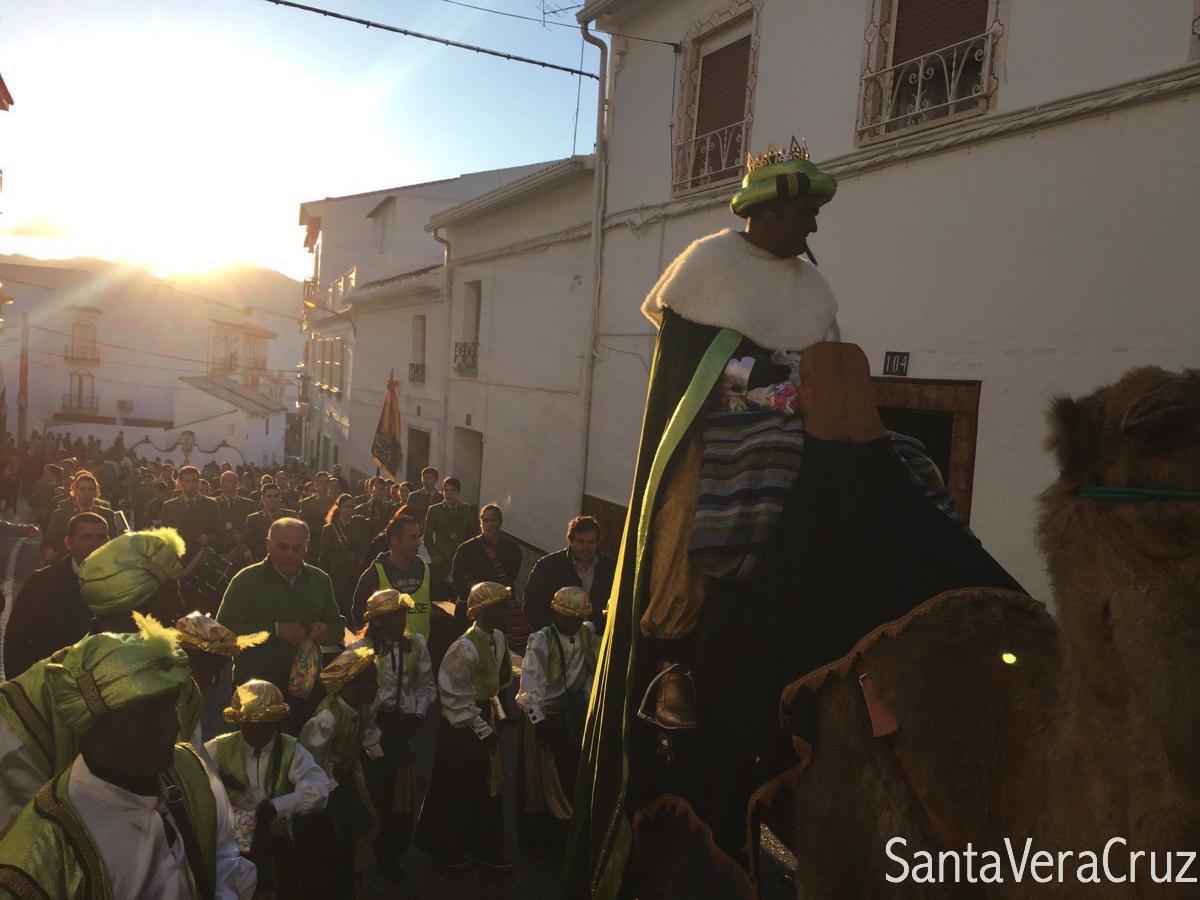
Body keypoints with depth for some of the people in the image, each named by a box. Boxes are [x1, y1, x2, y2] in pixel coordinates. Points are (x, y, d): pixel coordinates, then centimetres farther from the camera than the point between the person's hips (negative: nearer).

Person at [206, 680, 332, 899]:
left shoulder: (291, 749, -6)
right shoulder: (221, 748, 2)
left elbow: (319, 789, -20)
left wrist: (276, 806, -27)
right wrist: (215, 777, -18)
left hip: (276, 843, -1)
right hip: (230, 843, 1)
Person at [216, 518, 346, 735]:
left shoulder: (320, 580, 9)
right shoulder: (246, 580, -3)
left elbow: (339, 626, 15)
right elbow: (225, 628, -12)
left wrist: (327, 632, -9)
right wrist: (275, 630, -21)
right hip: (257, 689, -3)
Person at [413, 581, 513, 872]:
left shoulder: (498, 638, -1)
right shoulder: (465, 648, -26)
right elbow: (455, 699, -20)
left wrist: (497, 711, 10)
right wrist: (482, 730, -15)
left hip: (485, 721, 8)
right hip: (462, 728, -7)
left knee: (489, 787, 16)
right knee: (456, 790, 11)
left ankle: (486, 848, 32)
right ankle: (445, 848, 32)